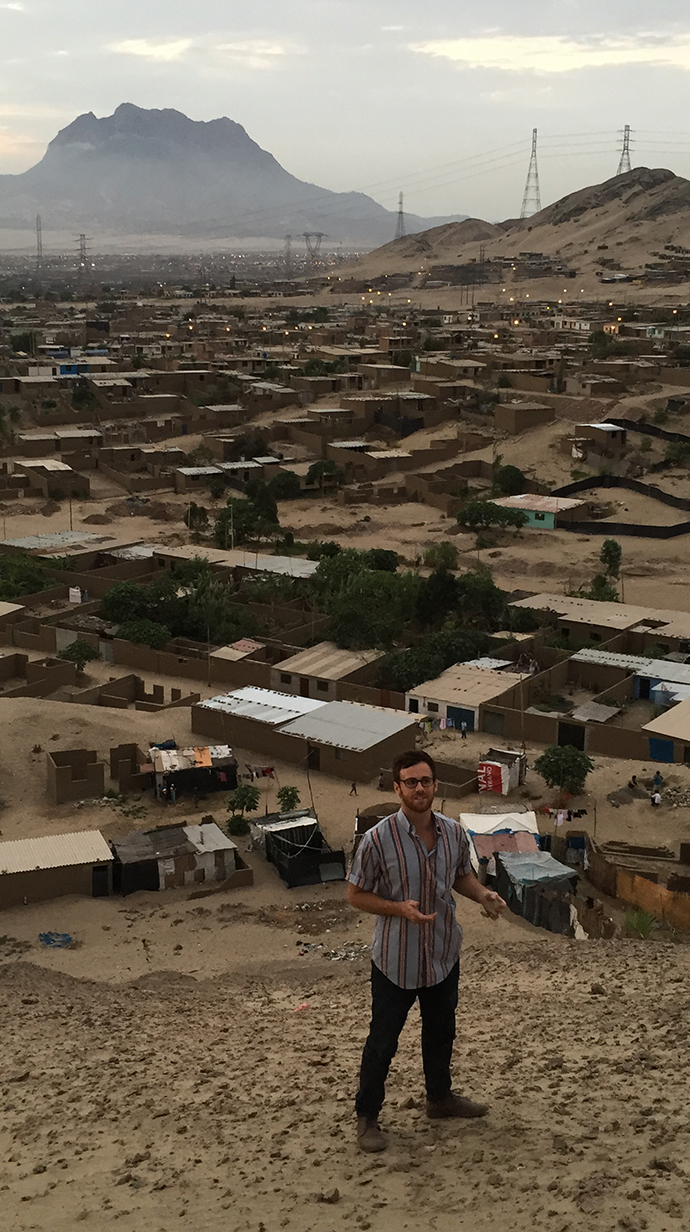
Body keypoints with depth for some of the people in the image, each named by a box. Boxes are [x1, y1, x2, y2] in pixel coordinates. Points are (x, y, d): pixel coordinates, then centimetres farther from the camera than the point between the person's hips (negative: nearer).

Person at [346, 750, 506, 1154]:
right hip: (396, 959, -5)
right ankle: (367, 1116, 26)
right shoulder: (378, 839, -22)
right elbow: (356, 894, -13)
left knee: (441, 1031, 24)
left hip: (443, 954, 5)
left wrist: (483, 895, -10)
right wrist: (399, 909, -27)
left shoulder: (454, 832, -7)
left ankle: (440, 1096, 47)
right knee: (383, 1041, 8)